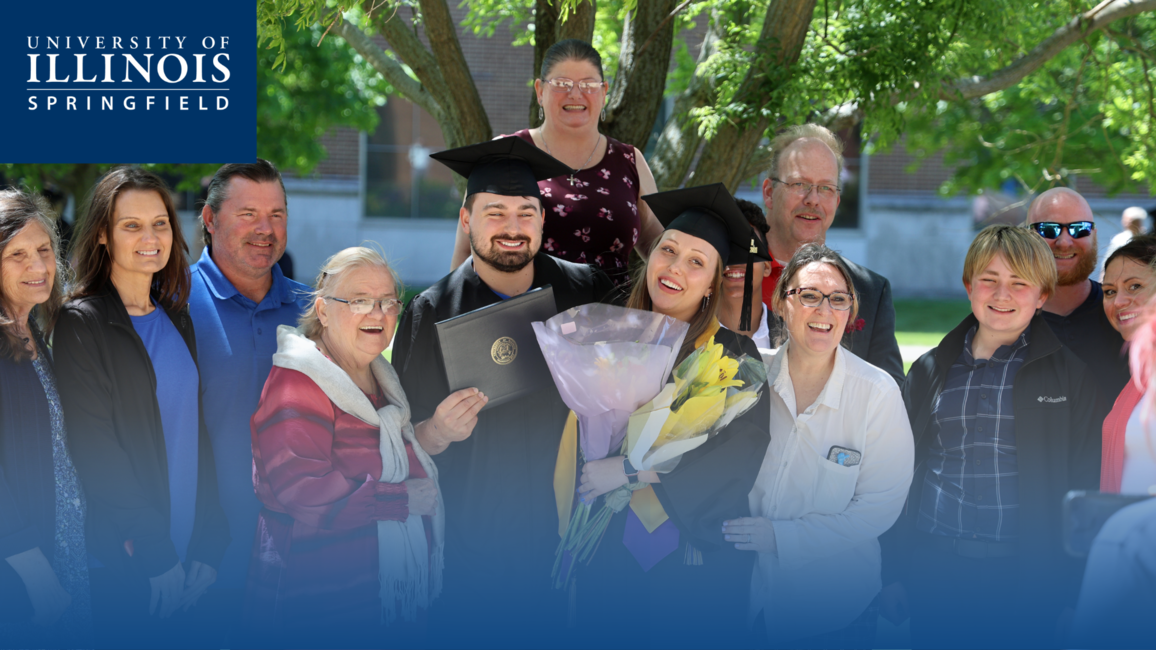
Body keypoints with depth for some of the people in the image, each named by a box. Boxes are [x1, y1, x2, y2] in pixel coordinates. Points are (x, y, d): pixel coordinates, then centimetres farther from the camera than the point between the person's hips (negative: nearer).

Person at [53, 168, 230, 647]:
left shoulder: (177, 320, 12)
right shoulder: (81, 324, -7)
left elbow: (196, 432, 10)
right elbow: (95, 450, -12)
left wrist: (207, 545, 0)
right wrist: (157, 554, -15)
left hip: (191, 550, 5)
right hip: (123, 557, -5)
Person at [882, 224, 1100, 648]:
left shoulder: (1070, 377, 2)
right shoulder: (930, 370, 10)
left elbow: (1082, 487, 3)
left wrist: (1066, 587, -3)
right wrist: (892, 572, 7)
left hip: (1025, 577, -2)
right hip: (932, 572, 2)